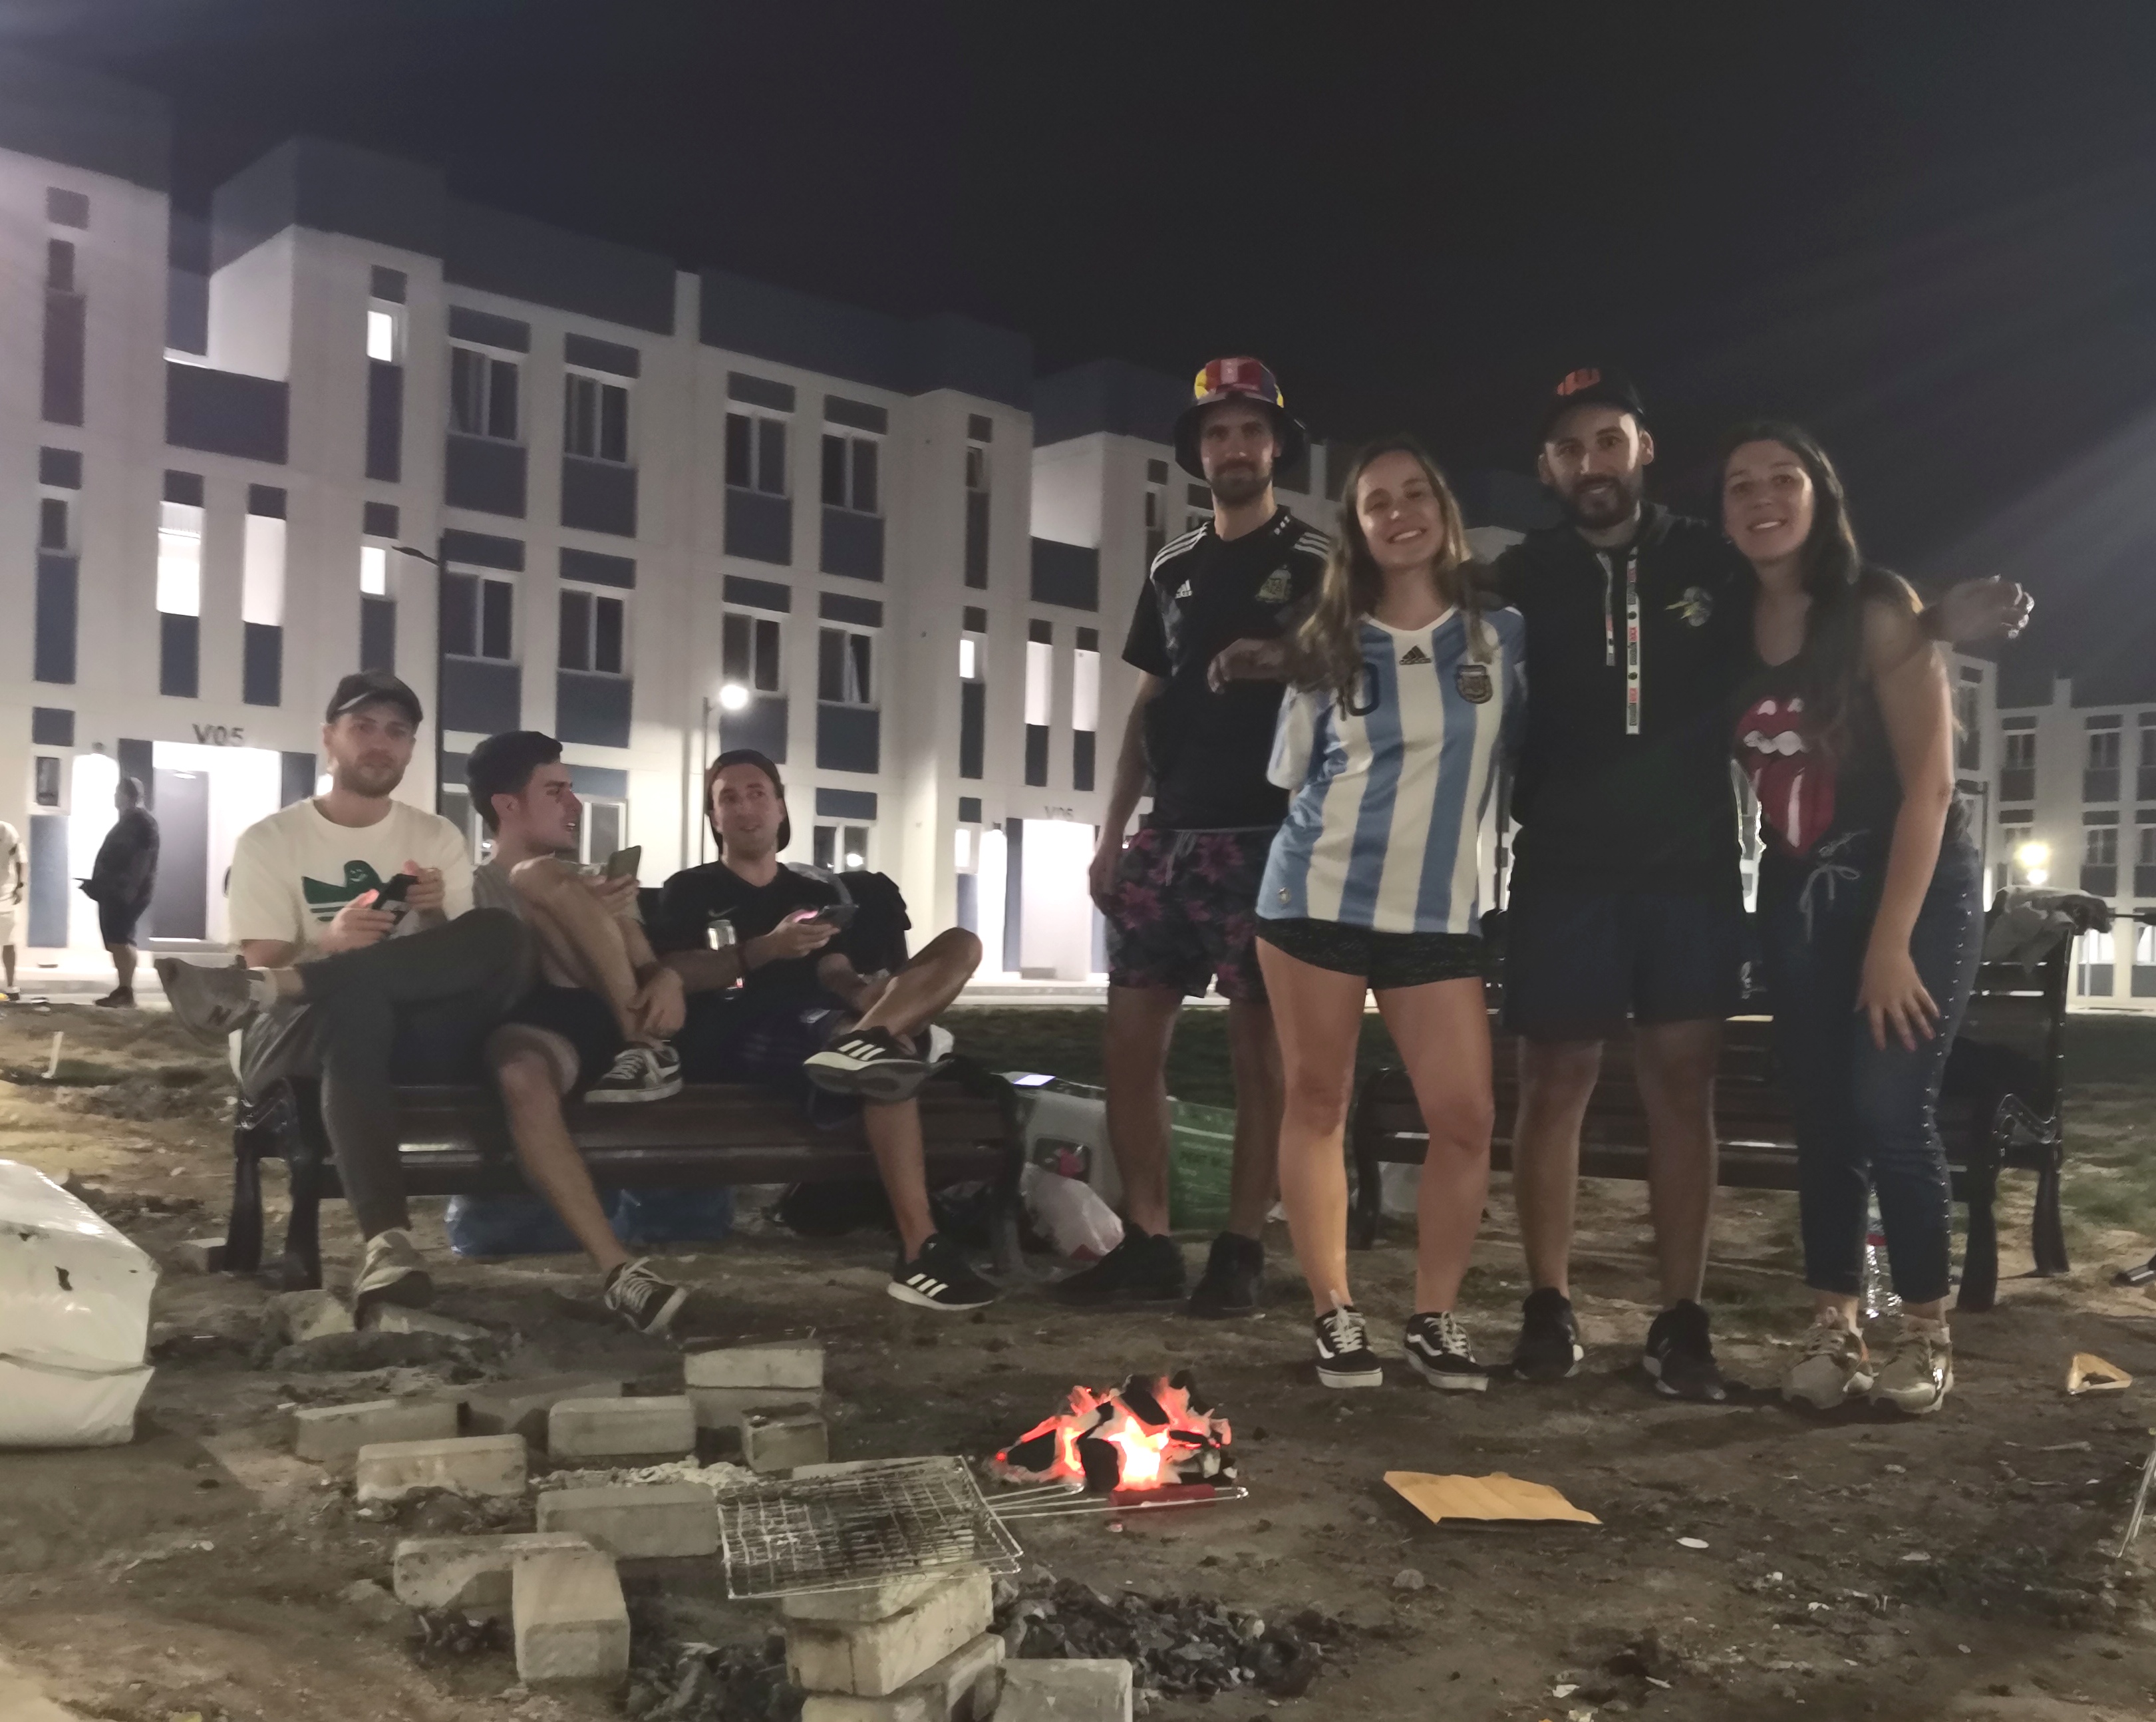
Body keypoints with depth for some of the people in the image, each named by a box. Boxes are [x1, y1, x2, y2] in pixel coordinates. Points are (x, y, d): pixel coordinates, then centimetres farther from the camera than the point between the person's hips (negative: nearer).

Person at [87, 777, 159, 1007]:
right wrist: (99, 884, 22)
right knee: (117, 941, 9)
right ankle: (123, 990, 11)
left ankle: (126, 993, -17)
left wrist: (128, 889, -26)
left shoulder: (141, 820, -10)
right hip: (115, 892, 11)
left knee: (120, 940, -15)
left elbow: (141, 860, -20)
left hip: (124, 893, -11)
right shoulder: (129, 820, 22)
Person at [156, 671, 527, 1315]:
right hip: (303, 1040, -2)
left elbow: (463, 961, 7)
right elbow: (266, 966, -4)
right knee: (355, 995, -41)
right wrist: (327, 944, -26)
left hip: (415, 1036, 2)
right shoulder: (269, 841, 7)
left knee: (502, 936, -29)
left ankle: (247, 994, -30)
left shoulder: (438, 837, 15)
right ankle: (387, 1239, -53)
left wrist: (437, 919, -15)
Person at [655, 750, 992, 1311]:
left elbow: (834, 973, 12)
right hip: (733, 1038, -5)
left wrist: (866, 990, -13)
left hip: (817, 1024, 5)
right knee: (887, 1067, -36)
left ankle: (867, 1039, -44)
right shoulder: (689, 891, 16)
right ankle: (920, 1252, -48)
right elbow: (678, 976, -2)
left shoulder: (817, 890, 27)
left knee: (961, 945, -14)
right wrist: (768, 948, -17)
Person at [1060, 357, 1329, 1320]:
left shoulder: (1317, 563, 1)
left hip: (1265, 839, -5)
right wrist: (1112, 833, 11)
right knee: (1130, 1042, 2)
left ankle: (1240, 1254, 7)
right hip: (1168, 838, 5)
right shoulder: (1171, 570, 16)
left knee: (1259, 1051, -1)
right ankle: (1147, 1246, 10)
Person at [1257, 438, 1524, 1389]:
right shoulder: (1327, 647, 4)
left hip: (1440, 912, 1)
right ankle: (1335, 1313, 13)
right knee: (1317, 1102, 3)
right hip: (1314, 896, 0)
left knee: (1466, 1115, -5)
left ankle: (1435, 1316, 12)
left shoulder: (1503, 636, 5)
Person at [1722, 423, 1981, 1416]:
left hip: (1916, 889, -4)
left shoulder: (1878, 610, -12)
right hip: (1798, 899, 4)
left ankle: (1926, 1334, 5)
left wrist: (1893, 940, -18)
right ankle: (1834, 1329, 12)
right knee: (1821, 1117, 3)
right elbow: (1737, 773, 4)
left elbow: (1929, 784, -14)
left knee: (1888, 1108, -10)